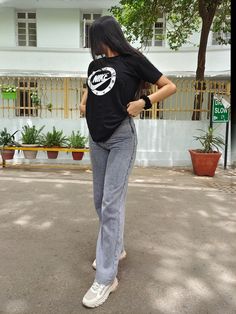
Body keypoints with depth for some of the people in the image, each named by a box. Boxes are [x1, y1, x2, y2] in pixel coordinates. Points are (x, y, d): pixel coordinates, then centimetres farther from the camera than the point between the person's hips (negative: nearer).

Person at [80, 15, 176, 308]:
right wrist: (83, 102, 12)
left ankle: (106, 277, -1)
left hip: (121, 137, -7)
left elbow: (170, 86, 0)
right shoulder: (95, 64, 15)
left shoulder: (132, 60, 0)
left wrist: (144, 102, -14)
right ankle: (115, 248, 31)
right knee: (100, 201, 11)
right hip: (96, 138, 7)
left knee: (111, 204, -10)